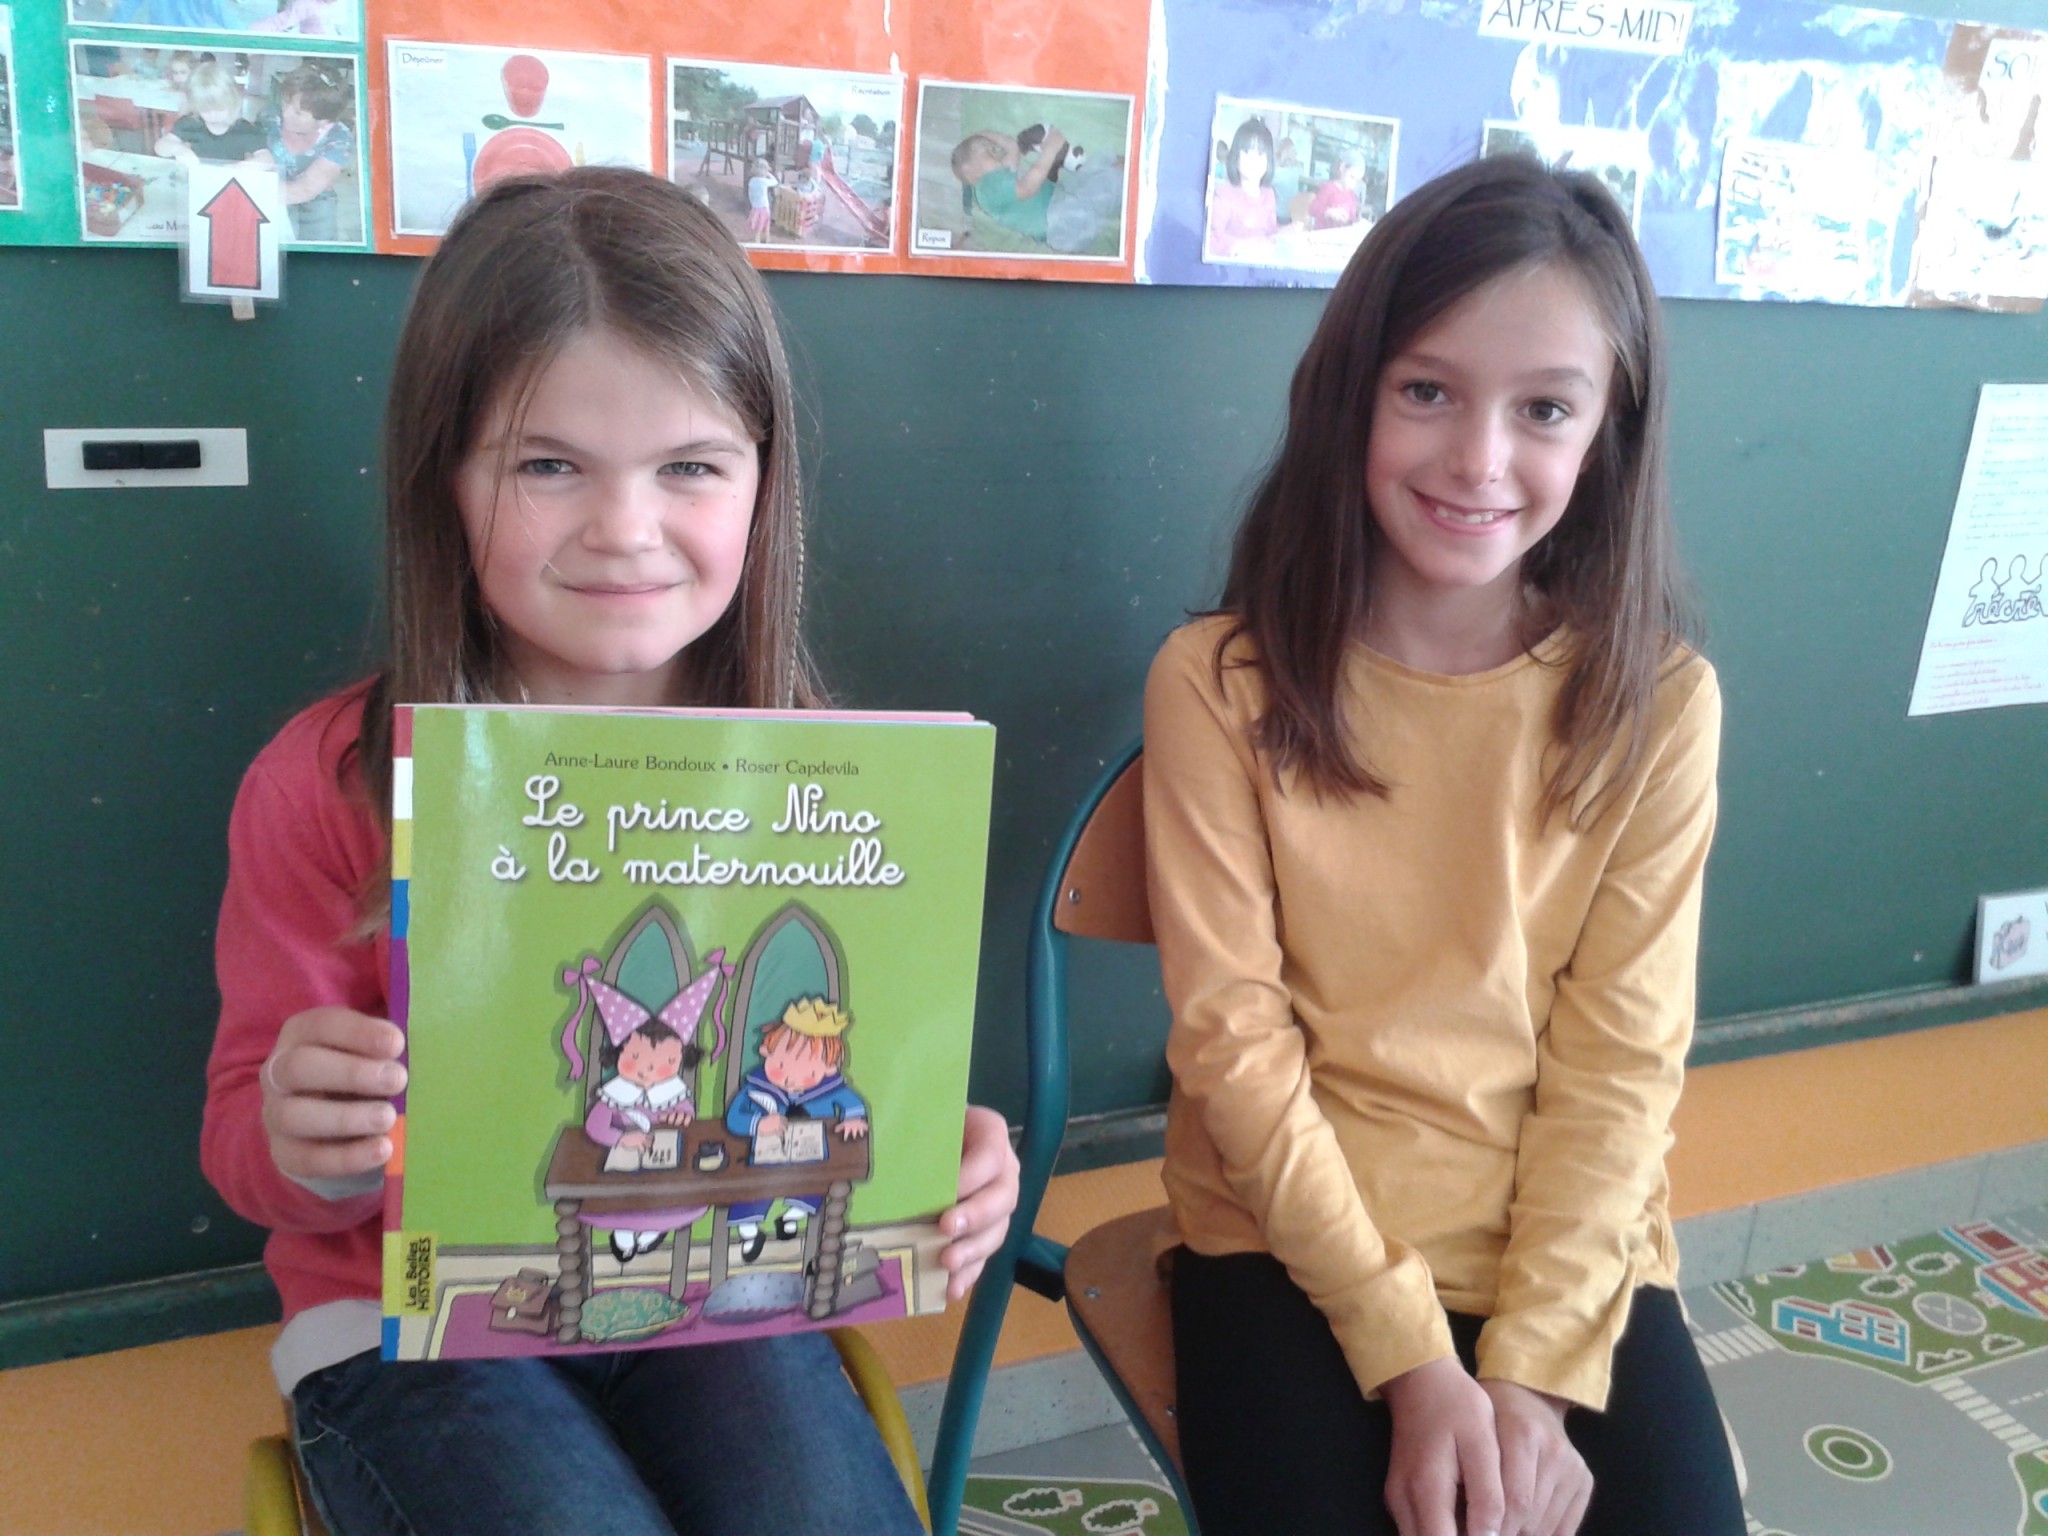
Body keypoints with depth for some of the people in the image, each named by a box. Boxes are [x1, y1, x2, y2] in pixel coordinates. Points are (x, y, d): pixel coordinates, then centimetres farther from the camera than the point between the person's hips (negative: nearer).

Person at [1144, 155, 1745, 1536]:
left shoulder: (1658, 702, -5)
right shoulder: (1221, 682, -10)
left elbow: (1621, 1055, -5)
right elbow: (1233, 1036, -10)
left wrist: (1535, 1368, -13)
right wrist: (1409, 1355, -14)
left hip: (1573, 1246, 2)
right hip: (1293, 1237, -1)